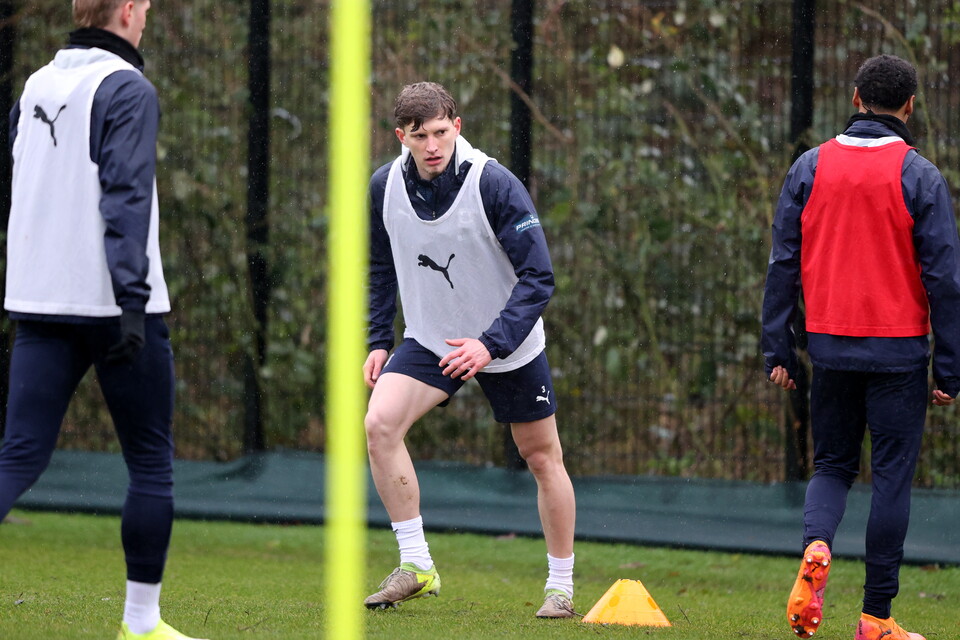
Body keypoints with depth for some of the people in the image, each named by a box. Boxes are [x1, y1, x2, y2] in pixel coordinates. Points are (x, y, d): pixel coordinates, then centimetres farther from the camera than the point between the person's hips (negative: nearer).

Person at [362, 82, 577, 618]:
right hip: (430, 340, 3)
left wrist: (491, 344, -32)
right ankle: (416, 567, -13)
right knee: (380, 423, -20)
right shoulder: (386, 187, -9)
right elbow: (383, 268, 9)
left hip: (508, 345, -3)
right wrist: (378, 341, 1)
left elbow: (538, 278, -22)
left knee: (544, 458, 5)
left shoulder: (495, 185, -23)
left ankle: (561, 587, 22)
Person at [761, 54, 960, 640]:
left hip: (830, 345, 3)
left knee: (832, 465, 16)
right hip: (898, 349, -3)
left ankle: (816, 546, -15)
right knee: (892, 475, 3)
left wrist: (778, 350, 7)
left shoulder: (810, 168, 3)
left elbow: (784, 263, 3)